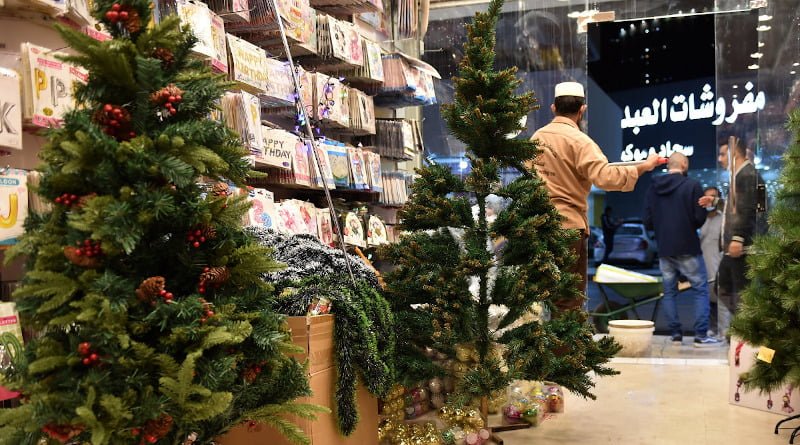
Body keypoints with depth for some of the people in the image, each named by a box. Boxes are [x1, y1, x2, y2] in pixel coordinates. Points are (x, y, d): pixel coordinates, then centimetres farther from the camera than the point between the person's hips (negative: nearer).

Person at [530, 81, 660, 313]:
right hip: (568, 222, -7)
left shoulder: (538, 136, 9)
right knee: (571, 297, 1)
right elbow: (605, 176, -23)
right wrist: (643, 167, -15)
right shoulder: (579, 140, -12)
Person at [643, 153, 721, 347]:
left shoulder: (653, 188, 4)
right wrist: (690, 225, 11)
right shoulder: (692, 185, -8)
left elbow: (648, 222, 2)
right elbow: (700, 218, -10)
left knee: (669, 292, 11)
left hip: (664, 249, 4)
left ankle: (675, 335, 12)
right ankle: (701, 336, -1)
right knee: (701, 289, 4)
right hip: (687, 249, -4)